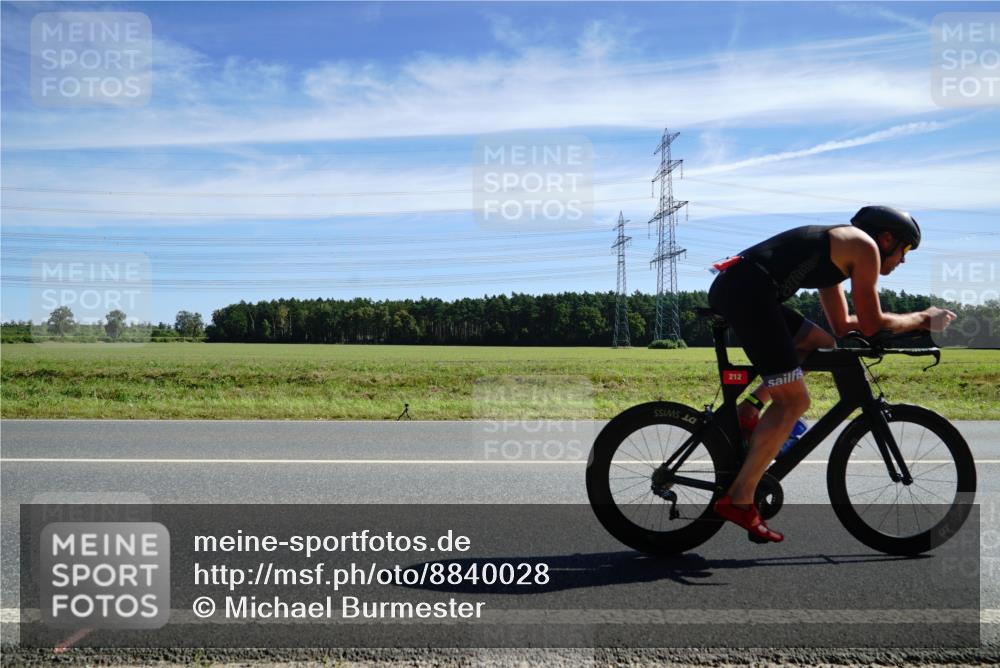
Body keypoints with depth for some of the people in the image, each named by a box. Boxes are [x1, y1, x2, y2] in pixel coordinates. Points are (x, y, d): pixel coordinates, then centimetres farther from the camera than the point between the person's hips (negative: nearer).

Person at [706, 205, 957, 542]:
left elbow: (843, 325, 31)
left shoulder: (836, 248, 31)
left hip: (731, 287, 9)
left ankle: (751, 406, 9)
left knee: (821, 346, 22)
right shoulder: (864, 246, 5)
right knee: (794, 401, -4)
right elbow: (871, 325, 4)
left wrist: (911, 321, 31)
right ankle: (738, 500, -3)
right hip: (747, 291, -9)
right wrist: (924, 320, 19)